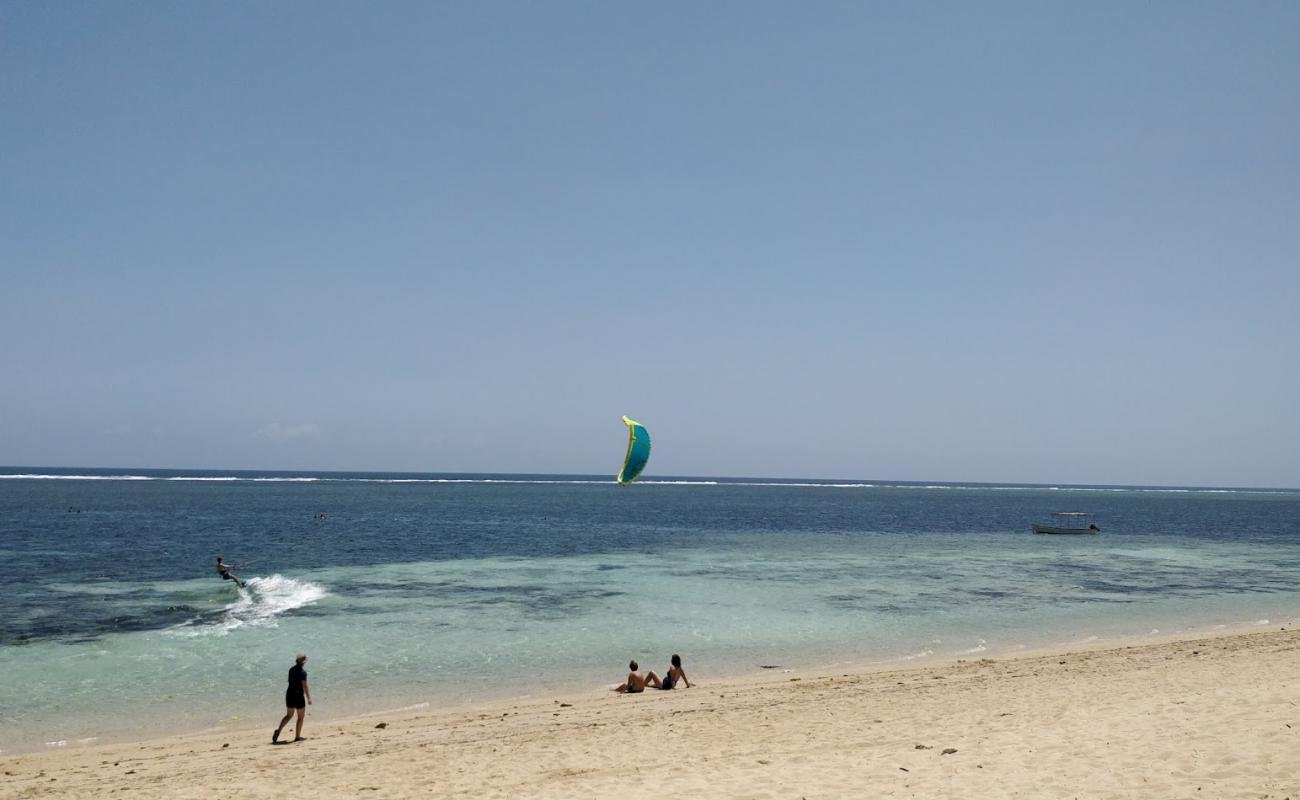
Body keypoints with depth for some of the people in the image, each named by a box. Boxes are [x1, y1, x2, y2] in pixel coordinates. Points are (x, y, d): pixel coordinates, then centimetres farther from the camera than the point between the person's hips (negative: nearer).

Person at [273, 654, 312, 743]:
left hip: (289, 694, 6)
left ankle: (278, 730, 0)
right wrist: (309, 698, -18)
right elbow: (304, 686, -21)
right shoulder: (303, 672, -17)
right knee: (301, 717, 10)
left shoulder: (291, 669, 6)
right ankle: (297, 736, 15)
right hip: (298, 695, -6)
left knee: (289, 715, 19)